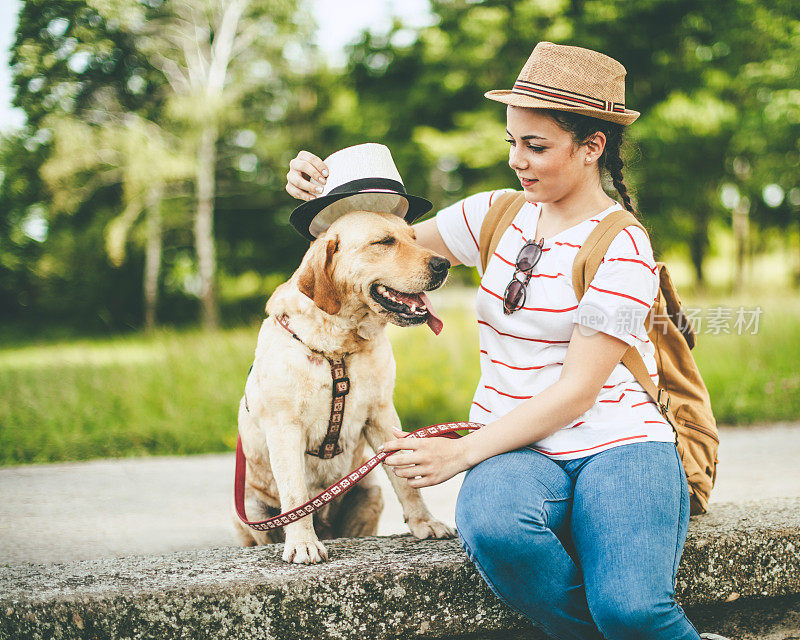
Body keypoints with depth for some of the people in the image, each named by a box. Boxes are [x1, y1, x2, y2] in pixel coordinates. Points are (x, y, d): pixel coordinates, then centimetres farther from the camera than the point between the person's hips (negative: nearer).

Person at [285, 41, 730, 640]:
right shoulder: (498, 215, 11)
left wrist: (463, 452, -19)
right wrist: (325, 195, 5)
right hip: (521, 450, 4)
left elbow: (577, 392, -12)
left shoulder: (621, 247, -7)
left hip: (617, 442, -4)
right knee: (493, 529, -35)